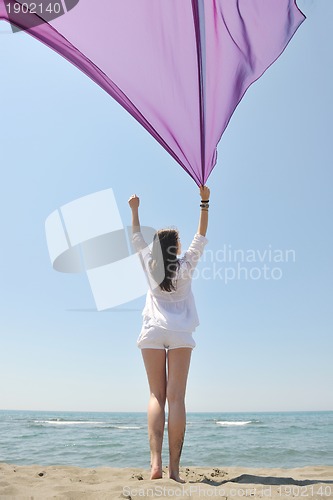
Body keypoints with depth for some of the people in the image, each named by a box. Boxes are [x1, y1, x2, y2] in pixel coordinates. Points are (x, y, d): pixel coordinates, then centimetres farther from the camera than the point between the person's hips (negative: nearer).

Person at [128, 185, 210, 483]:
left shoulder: (150, 265, 6)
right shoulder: (186, 267, 3)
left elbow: (137, 238, 20)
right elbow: (201, 236, 11)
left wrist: (134, 209, 30)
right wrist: (205, 202, 11)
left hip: (153, 332, 1)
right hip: (180, 334, -1)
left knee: (157, 396, 0)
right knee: (176, 398, -4)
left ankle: (156, 462, -11)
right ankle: (174, 468, -6)